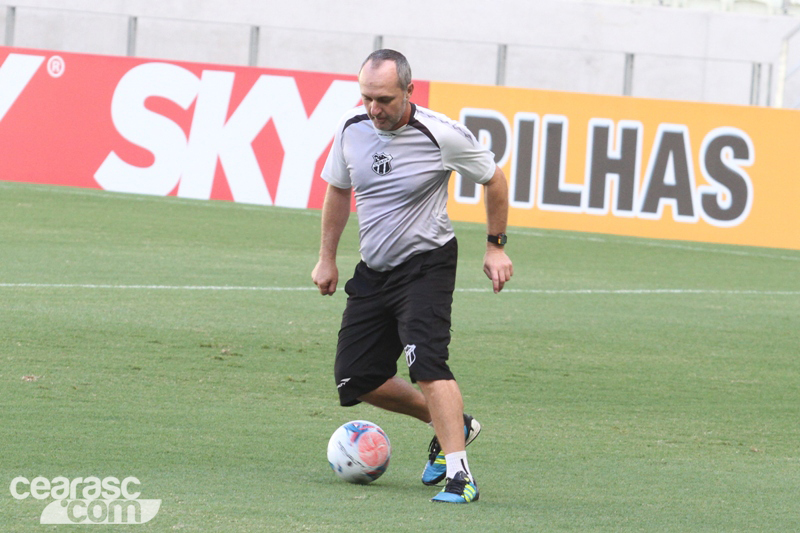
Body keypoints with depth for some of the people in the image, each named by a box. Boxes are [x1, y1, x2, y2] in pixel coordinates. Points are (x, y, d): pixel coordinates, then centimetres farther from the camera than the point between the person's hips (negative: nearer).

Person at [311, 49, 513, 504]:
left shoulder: (441, 135, -18)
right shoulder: (352, 129, -4)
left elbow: (493, 180, 0)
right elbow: (338, 190, 15)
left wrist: (496, 246, 1)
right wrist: (327, 258, 17)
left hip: (427, 264, -6)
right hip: (373, 270, 6)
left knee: (426, 359, -27)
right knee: (355, 378, 3)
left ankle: (459, 473, -30)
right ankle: (451, 423, 23)